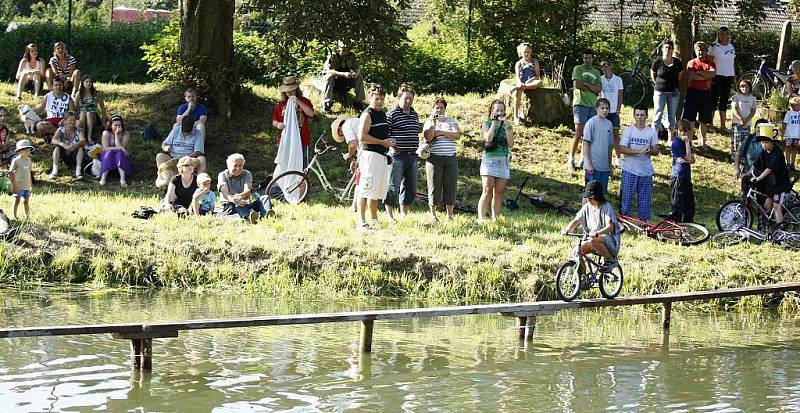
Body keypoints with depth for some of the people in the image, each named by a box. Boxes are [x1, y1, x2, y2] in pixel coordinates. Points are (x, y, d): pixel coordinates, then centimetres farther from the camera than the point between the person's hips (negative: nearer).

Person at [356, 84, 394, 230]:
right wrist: (383, 142, -16)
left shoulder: (383, 114, 19)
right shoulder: (367, 115, -8)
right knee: (366, 189, -11)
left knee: (377, 190, 15)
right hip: (371, 154, -9)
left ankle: (374, 220, 24)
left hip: (383, 156, 9)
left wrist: (390, 141, 12)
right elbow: (362, 137, -18)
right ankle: (361, 222, -14)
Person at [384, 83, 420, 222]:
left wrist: (418, 148, 17)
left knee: (410, 187, 10)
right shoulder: (392, 114, -7)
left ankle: (404, 215, 20)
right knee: (393, 187, -4)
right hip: (397, 156, -7)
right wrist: (392, 146, -16)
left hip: (412, 156, 7)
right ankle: (390, 216, 3)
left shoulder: (415, 115, 15)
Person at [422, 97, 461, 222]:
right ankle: (433, 214, 5)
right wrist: (434, 123, -16)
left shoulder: (451, 121, 14)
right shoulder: (429, 122, 8)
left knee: (450, 186, 0)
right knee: (434, 186, -3)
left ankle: (449, 215, 6)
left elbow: (457, 135, -3)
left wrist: (441, 133, -7)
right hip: (434, 158, -2)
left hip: (450, 158, 2)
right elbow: (428, 137, -9)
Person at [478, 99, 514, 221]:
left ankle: (495, 219, 5)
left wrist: (506, 127, -4)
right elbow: (488, 138, -13)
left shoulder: (507, 126, 13)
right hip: (489, 160, -3)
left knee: (499, 193, 1)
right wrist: (494, 123, -10)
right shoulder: (487, 124, 5)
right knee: (487, 191, -12)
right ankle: (481, 218, -16)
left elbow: (511, 144, 1)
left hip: (503, 162, 3)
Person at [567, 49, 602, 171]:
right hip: (580, 104, -5)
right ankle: (571, 159, -6)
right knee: (579, 133, -11)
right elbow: (577, 85, -11)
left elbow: (599, 89, 4)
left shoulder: (596, 73, 16)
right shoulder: (578, 69, 2)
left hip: (593, 105, 5)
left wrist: (585, 84, -7)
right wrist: (592, 88, -1)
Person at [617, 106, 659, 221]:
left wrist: (649, 151, -19)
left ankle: (644, 221, 14)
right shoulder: (629, 130, -1)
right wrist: (638, 151, -21)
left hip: (646, 171, 2)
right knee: (626, 196, -1)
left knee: (645, 198, 5)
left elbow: (656, 151, 4)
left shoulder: (652, 132, 4)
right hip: (630, 170, -2)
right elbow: (621, 149, -10)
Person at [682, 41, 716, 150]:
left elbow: (713, 73, -12)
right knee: (690, 119, -2)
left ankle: (702, 142, 14)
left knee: (704, 120, 6)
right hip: (693, 91, -2)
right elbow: (692, 75, -14)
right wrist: (706, 76, -9)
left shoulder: (710, 63, 8)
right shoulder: (691, 63, 3)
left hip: (705, 93, 2)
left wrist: (698, 72, -13)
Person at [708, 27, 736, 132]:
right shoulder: (714, 46, -2)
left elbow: (732, 63, 16)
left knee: (724, 101, 7)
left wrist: (734, 77, 13)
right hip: (717, 75, -5)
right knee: (714, 99, -3)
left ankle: (722, 125, 9)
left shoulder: (731, 47, 13)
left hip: (728, 76, 5)